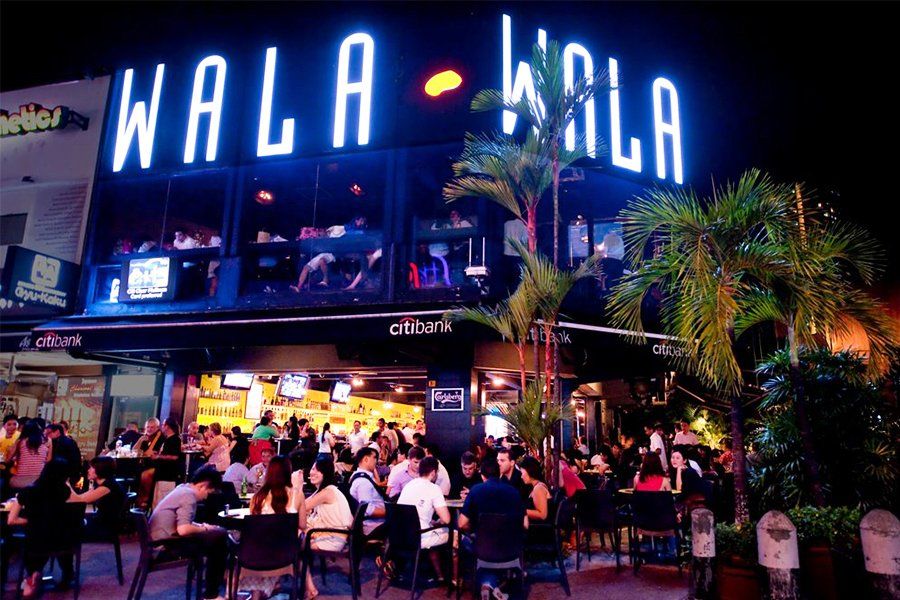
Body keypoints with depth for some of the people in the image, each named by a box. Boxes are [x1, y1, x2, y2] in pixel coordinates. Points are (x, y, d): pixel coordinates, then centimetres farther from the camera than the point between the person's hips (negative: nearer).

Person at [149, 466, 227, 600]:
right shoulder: (189, 495, -19)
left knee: (219, 533, 10)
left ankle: (216, 578, 21)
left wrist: (200, 526, 6)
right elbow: (183, 530, -29)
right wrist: (204, 529, -11)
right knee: (217, 540, -9)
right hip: (166, 542, -10)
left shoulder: (183, 488, 10)